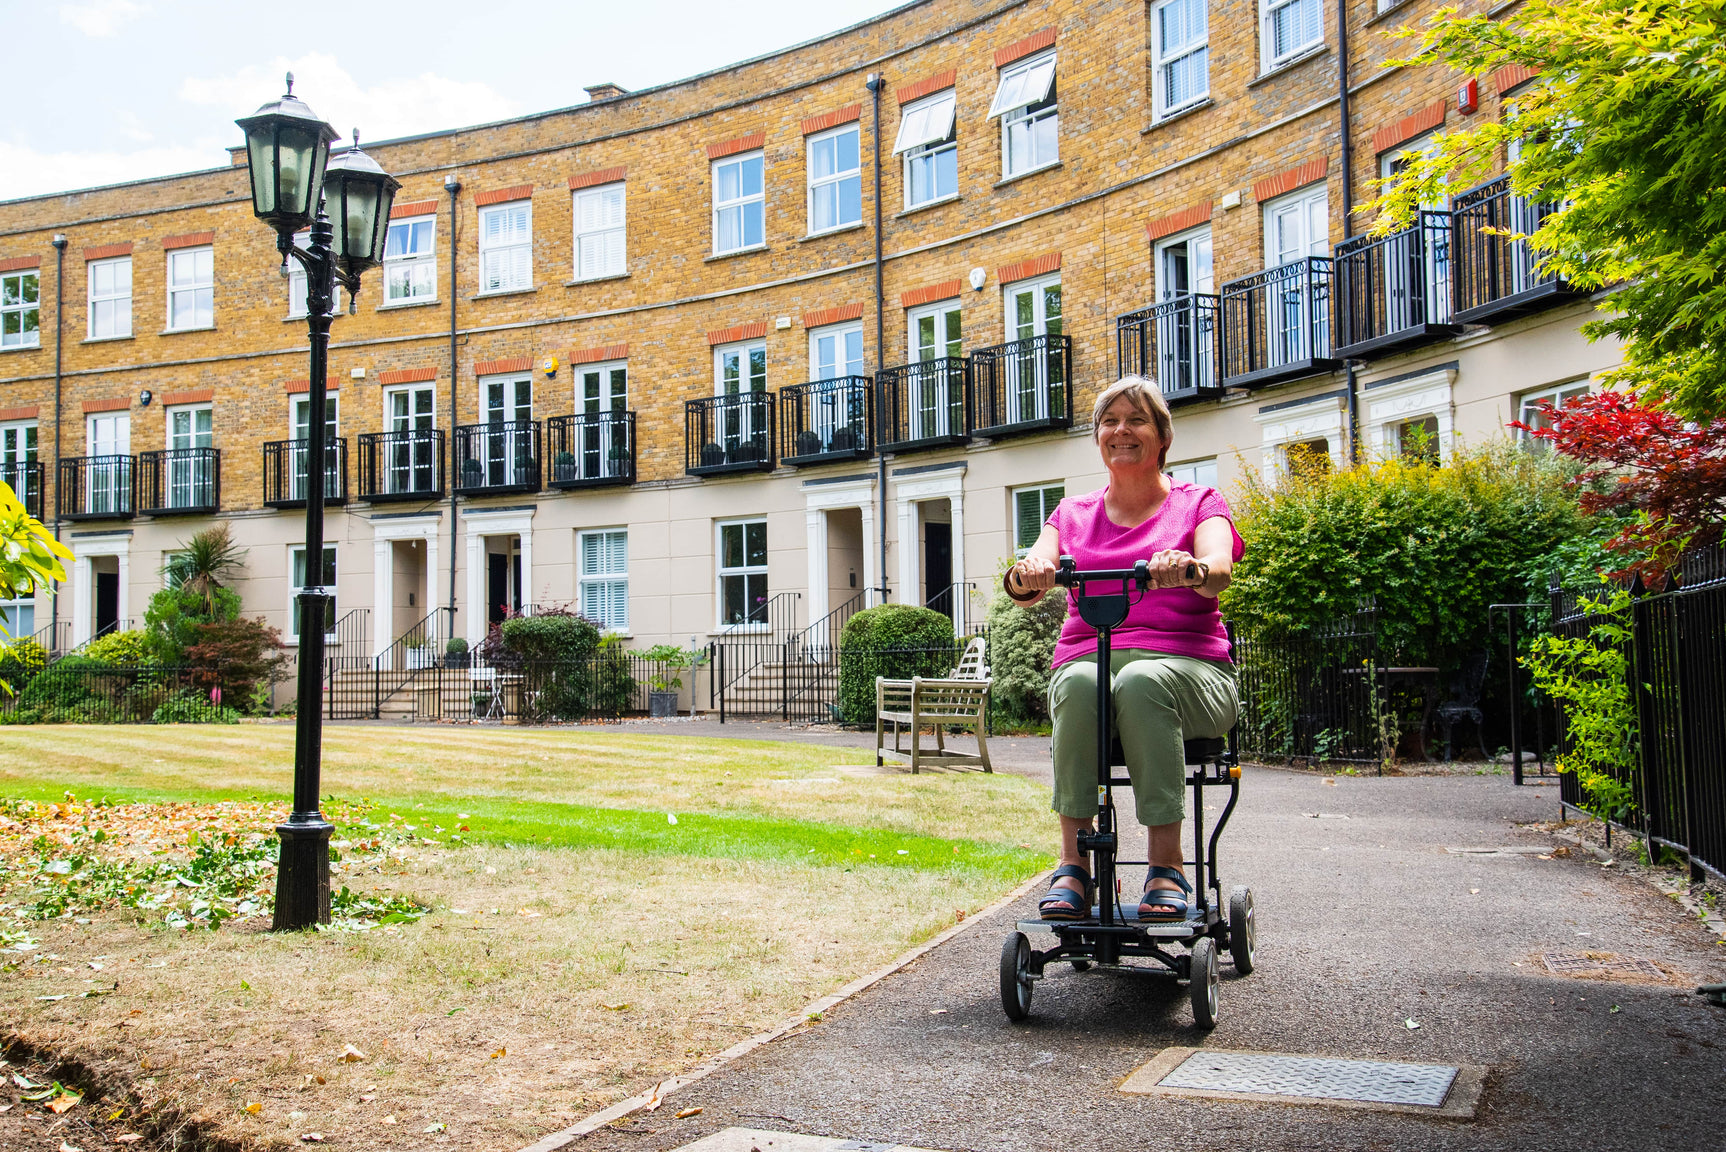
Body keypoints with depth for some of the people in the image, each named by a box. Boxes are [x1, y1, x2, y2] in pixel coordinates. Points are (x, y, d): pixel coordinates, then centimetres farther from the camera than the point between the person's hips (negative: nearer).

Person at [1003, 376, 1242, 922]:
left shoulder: (1198, 504, 14)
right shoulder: (1073, 514, 21)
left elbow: (1219, 570, -9)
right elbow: (1030, 582, 2)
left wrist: (1189, 569, -34)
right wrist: (1026, 576, -24)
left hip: (1186, 665, -2)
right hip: (1086, 656, 2)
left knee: (1141, 681, -37)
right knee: (1079, 684, -34)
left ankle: (1167, 866, -31)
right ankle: (1073, 865, -30)